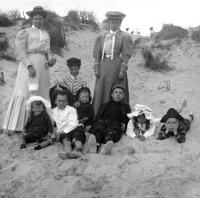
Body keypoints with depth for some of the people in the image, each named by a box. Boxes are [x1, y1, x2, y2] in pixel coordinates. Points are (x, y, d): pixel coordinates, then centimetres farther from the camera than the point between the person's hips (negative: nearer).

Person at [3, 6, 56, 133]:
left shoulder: (46, 34, 19)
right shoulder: (25, 33, 4)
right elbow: (21, 51, -6)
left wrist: (51, 59, -3)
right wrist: (29, 65, -19)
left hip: (43, 66, 6)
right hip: (29, 64, -6)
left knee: (42, 95, 4)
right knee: (24, 93, -11)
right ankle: (15, 127, -10)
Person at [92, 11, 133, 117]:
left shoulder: (125, 36, 4)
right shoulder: (102, 37, 16)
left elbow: (126, 55, -3)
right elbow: (96, 53, 13)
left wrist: (123, 70, -12)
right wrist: (96, 67, 1)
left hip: (116, 66, -3)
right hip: (103, 67, 4)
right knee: (100, 92, 1)